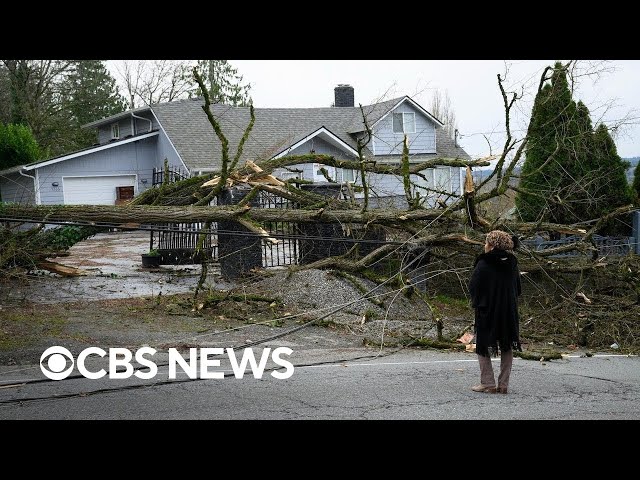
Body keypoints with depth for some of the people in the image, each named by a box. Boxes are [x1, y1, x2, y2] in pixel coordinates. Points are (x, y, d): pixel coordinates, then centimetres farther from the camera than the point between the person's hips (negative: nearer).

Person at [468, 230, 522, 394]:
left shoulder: (483, 265, -14)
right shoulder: (512, 264, 3)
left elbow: (473, 287, -10)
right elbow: (518, 289, 10)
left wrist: (477, 302, 6)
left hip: (487, 311, -5)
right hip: (509, 311, 5)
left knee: (483, 346, 6)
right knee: (507, 347, 12)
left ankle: (488, 383, 2)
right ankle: (503, 384, 12)